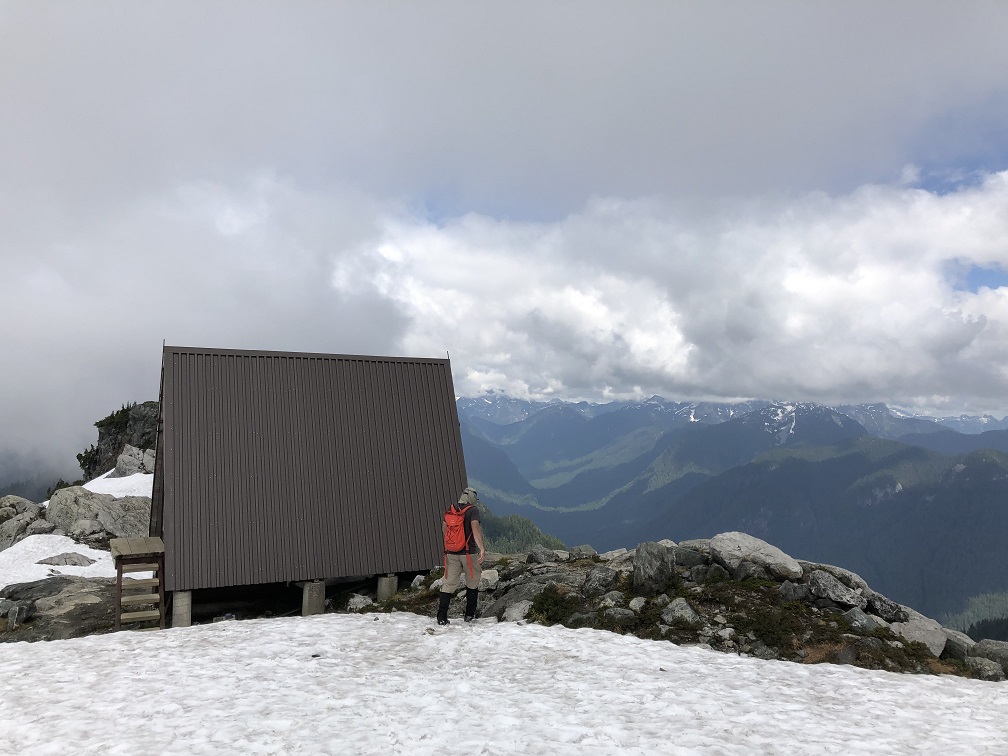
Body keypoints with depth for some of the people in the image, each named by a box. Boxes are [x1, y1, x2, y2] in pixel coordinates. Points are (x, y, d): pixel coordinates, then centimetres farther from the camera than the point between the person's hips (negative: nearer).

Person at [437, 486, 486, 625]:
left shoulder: (451, 510, 8)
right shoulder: (473, 510, -7)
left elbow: (444, 528, 18)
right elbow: (475, 527, -22)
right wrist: (482, 549, -29)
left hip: (452, 553, 4)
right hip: (469, 553, -4)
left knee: (449, 584, 3)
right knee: (472, 584, 14)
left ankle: (441, 616, -7)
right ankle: (470, 615, 18)